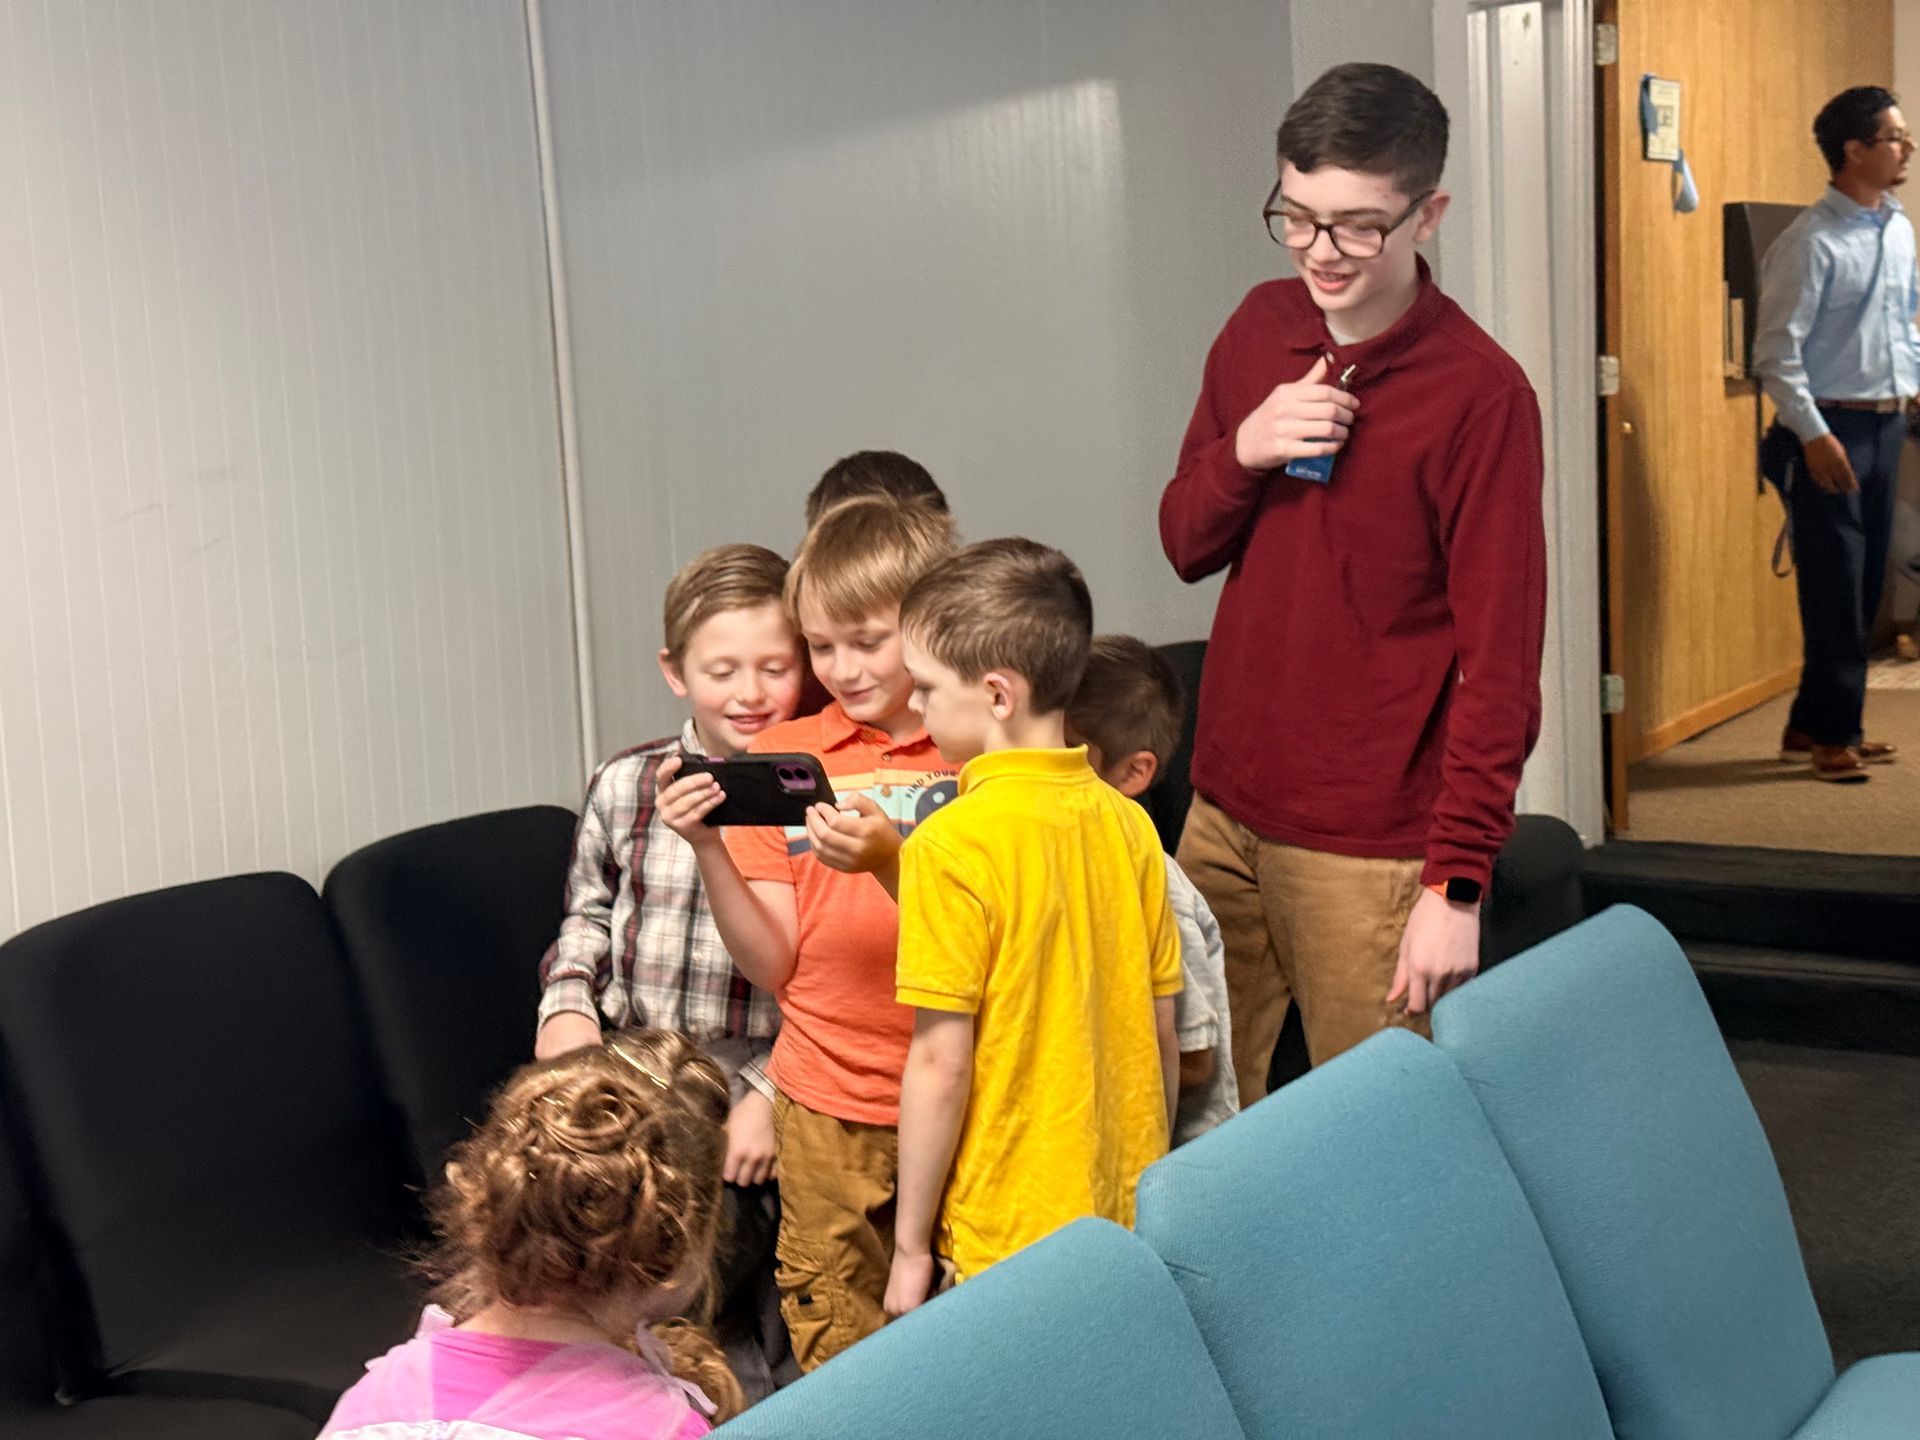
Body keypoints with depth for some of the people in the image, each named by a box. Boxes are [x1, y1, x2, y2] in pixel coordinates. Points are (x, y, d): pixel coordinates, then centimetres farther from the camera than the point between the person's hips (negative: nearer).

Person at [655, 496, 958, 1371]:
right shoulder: (781, 757, 5)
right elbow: (773, 964, 1)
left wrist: (888, 863, -24)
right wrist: (708, 849, -13)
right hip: (829, 1108, 2)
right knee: (836, 1353, 7)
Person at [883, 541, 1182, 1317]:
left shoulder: (951, 843, -17)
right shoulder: (1129, 824, 0)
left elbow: (941, 1063, -15)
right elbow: (1165, 1037, 7)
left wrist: (911, 1244, -5)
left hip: (1009, 1237, -6)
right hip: (1134, 1222, 6)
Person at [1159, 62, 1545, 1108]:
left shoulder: (1479, 395, -14)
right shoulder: (1260, 329, 5)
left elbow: (1500, 661, -14)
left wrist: (1457, 883, -16)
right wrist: (1243, 452, -10)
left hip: (1371, 846, -6)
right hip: (1227, 806, 6)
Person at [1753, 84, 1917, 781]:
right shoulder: (1810, 242, -13)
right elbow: (1776, 352, -16)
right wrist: (1814, 435, -20)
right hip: (1831, 427, -8)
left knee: (1864, 584, 11)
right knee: (1835, 586, -4)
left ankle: (1816, 725, 22)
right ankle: (1832, 734, 8)